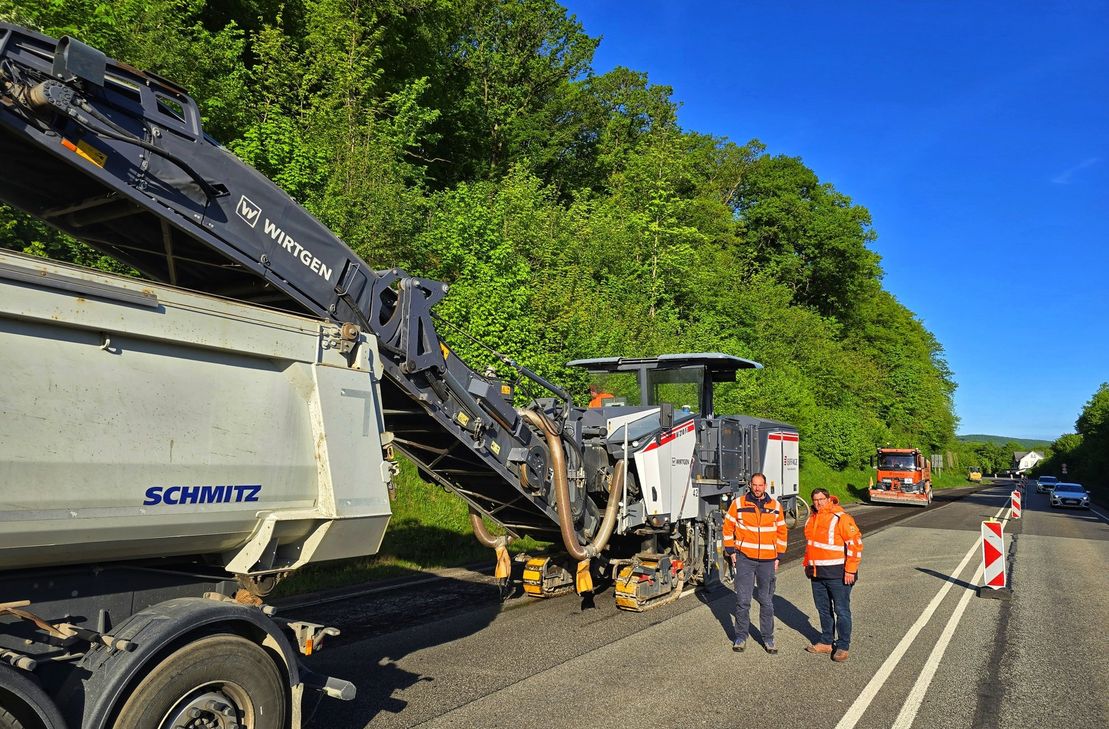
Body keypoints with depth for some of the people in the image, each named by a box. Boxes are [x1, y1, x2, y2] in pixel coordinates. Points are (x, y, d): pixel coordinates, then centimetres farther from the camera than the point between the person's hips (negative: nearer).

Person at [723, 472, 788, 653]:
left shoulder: (775, 506, 5)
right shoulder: (738, 503, -2)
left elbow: (782, 532, 13)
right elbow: (728, 527, 4)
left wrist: (778, 556, 9)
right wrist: (731, 551, 0)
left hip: (767, 560, 2)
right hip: (744, 559, -2)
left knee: (766, 601, 10)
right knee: (742, 600, -1)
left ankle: (768, 638, 22)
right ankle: (741, 637, 13)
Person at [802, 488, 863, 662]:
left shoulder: (841, 518, -14)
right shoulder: (812, 518, 10)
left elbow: (855, 544, -16)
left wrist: (850, 570, -17)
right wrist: (807, 564, 21)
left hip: (837, 574, -7)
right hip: (817, 573, 7)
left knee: (841, 610, 2)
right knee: (823, 609, 16)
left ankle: (843, 646, 12)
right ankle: (826, 642, 28)